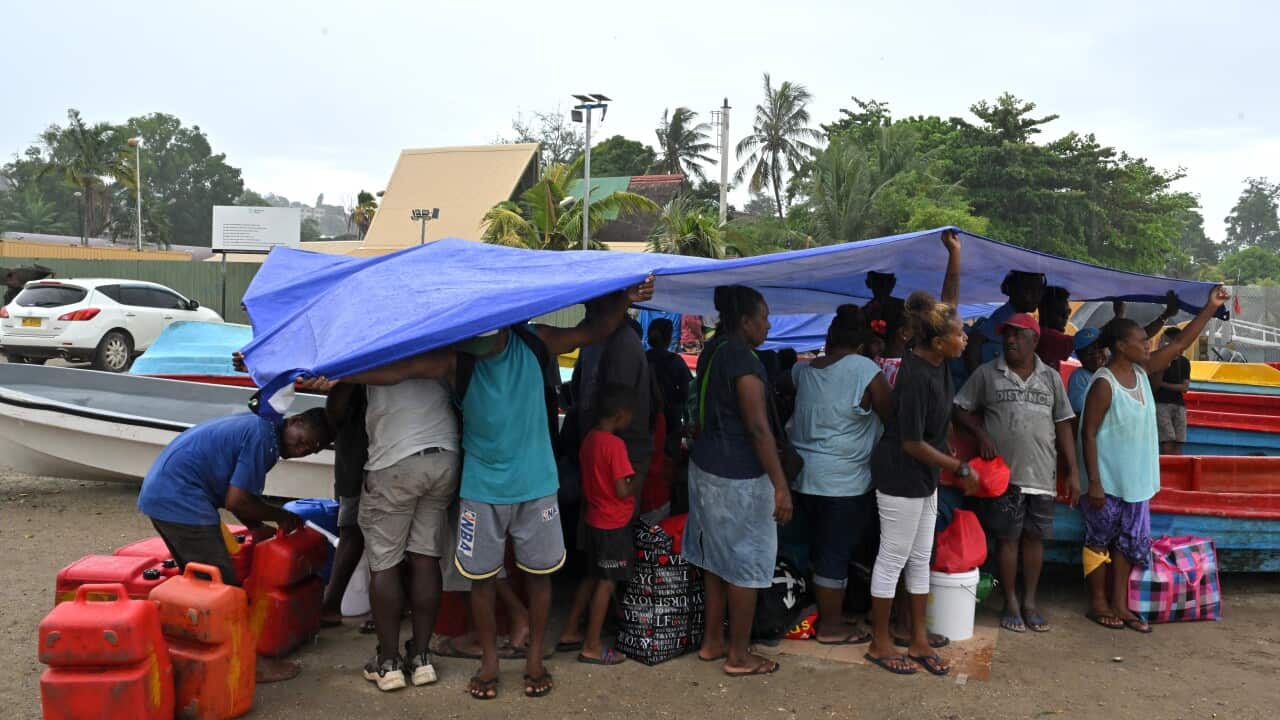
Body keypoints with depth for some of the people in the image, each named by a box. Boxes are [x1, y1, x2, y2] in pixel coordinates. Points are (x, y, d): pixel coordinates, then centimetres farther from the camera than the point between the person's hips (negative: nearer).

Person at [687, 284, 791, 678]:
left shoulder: (715, 353, 10)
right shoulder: (743, 360, -18)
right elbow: (758, 428, -21)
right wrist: (781, 486, -20)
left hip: (707, 467, 9)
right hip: (738, 477, -9)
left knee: (719, 559, 18)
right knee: (747, 563, 3)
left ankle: (713, 641, 29)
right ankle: (739, 655, 13)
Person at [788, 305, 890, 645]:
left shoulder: (804, 370, 5)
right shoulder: (866, 371, -10)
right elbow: (892, 419, -5)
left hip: (804, 476, 6)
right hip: (843, 482, -6)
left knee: (822, 546, 18)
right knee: (836, 552, 4)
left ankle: (824, 614, 28)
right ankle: (831, 626, 15)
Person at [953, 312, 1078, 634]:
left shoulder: (1051, 377, 8)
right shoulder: (987, 373, 0)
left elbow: (1063, 426, 9)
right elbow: (962, 409, 5)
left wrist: (1072, 472, 6)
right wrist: (981, 434, -13)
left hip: (1042, 474, 2)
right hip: (1004, 473, -2)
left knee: (1034, 538, 9)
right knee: (1007, 538, 4)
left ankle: (1030, 601, 23)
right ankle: (1011, 603, 17)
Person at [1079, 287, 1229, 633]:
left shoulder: (1141, 371, 3)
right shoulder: (1104, 383, -19)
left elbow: (1180, 344, 10)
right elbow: (1089, 433, -19)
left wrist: (1211, 308, 4)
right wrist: (1094, 482, -21)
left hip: (1136, 479, 8)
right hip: (1108, 480, -8)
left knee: (1128, 542, 13)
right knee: (1100, 540, 7)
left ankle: (1120, 604, 24)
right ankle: (1098, 603, 20)